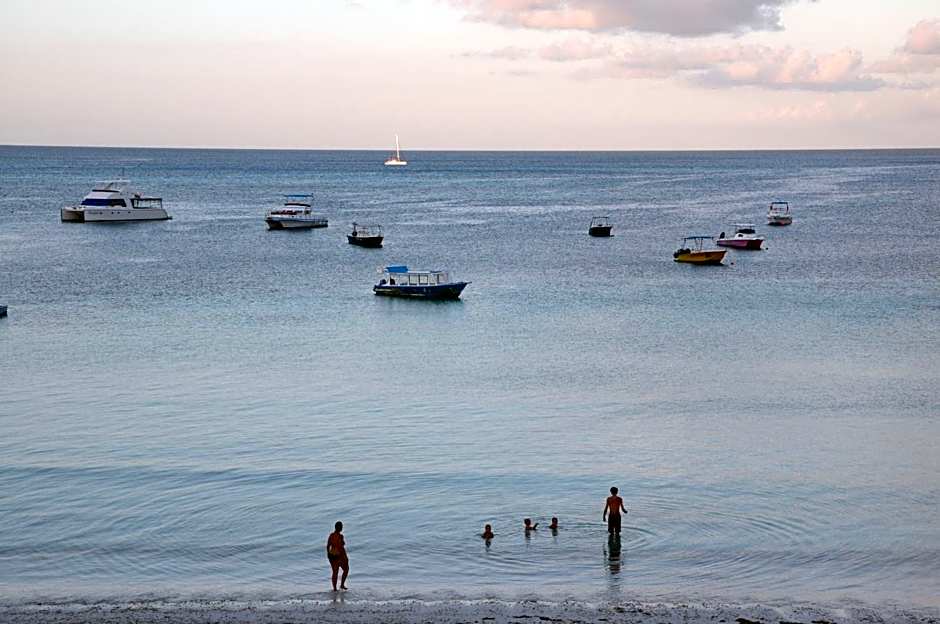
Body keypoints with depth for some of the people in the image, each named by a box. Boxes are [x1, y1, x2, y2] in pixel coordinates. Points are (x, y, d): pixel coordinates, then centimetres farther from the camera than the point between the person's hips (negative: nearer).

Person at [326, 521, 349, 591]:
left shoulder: (331, 535, 2)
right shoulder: (340, 536, -19)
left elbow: (328, 546, 7)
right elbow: (341, 547, -22)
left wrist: (328, 554, 20)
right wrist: (346, 557, -15)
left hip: (332, 555, 6)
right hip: (340, 556, -6)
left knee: (335, 572, 13)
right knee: (346, 569, 16)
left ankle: (334, 588, 11)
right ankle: (342, 584, 12)